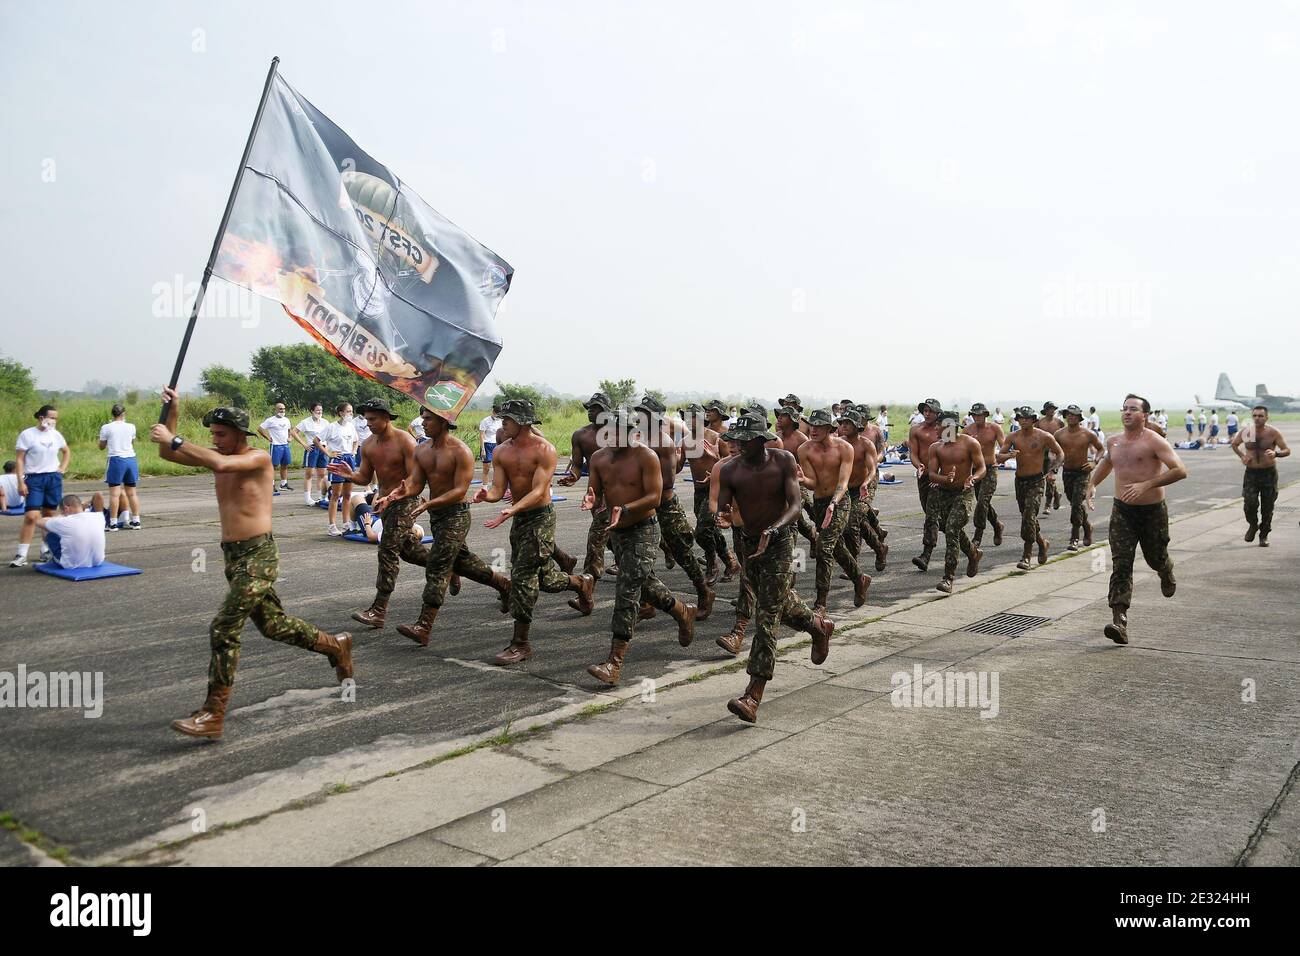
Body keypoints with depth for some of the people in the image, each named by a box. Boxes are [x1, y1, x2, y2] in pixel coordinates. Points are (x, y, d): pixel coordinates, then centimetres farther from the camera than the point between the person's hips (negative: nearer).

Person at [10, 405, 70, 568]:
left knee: (49, 515, 9)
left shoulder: (56, 435, 8)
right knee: (31, 516, -13)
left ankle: (45, 549, 20)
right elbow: (19, 459, -7)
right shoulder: (27, 434, -6)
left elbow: (67, 452, 26)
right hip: (34, 478, -5)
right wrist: (21, 481, -13)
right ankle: (21, 555, -9)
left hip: (54, 478, 5)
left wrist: (63, 468, 12)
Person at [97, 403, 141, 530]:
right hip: (131, 459, 3)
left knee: (114, 493, -2)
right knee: (132, 492, 11)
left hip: (116, 460, -3)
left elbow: (101, 447, 8)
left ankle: (113, 523, -5)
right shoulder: (131, 427, 5)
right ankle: (136, 521, 14)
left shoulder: (106, 428, -3)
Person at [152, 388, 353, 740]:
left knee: (223, 629, -13)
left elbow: (221, 464, -32)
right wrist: (173, 414, -3)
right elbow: (166, 454, 10)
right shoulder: (217, 456, 12)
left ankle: (213, 714, -7)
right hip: (233, 556, 9)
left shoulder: (258, 458, -12)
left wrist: (175, 439, -25)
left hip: (258, 556, -9)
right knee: (272, 624, 18)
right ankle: (336, 646, 38)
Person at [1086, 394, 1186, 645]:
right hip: (1122, 511, 3)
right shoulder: (1113, 441, 6)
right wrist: (1092, 484, 16)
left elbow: (1180, 470, -21)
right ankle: (1119, 620, -18)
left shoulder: (1154, 442, -12)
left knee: (1156, 559, 17)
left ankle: (1167, 575, 55)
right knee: (1121, 565, -10)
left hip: (1153, 511, -3)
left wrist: (1146, 484, -29)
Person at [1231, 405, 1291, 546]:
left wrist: (1276, 453, -30)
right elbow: (1234, 444, 16)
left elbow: (1287, 450, -8)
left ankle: (1264, 535, 21)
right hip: (1251, 472, 1)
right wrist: (1242, 456, -1)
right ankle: (1253, 525, 15)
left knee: (1267, 507, 5)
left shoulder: (1273, 432, -9)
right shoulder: (1245, 431, -2)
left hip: (1269, 473, -1)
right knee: (1250, 503, -14)